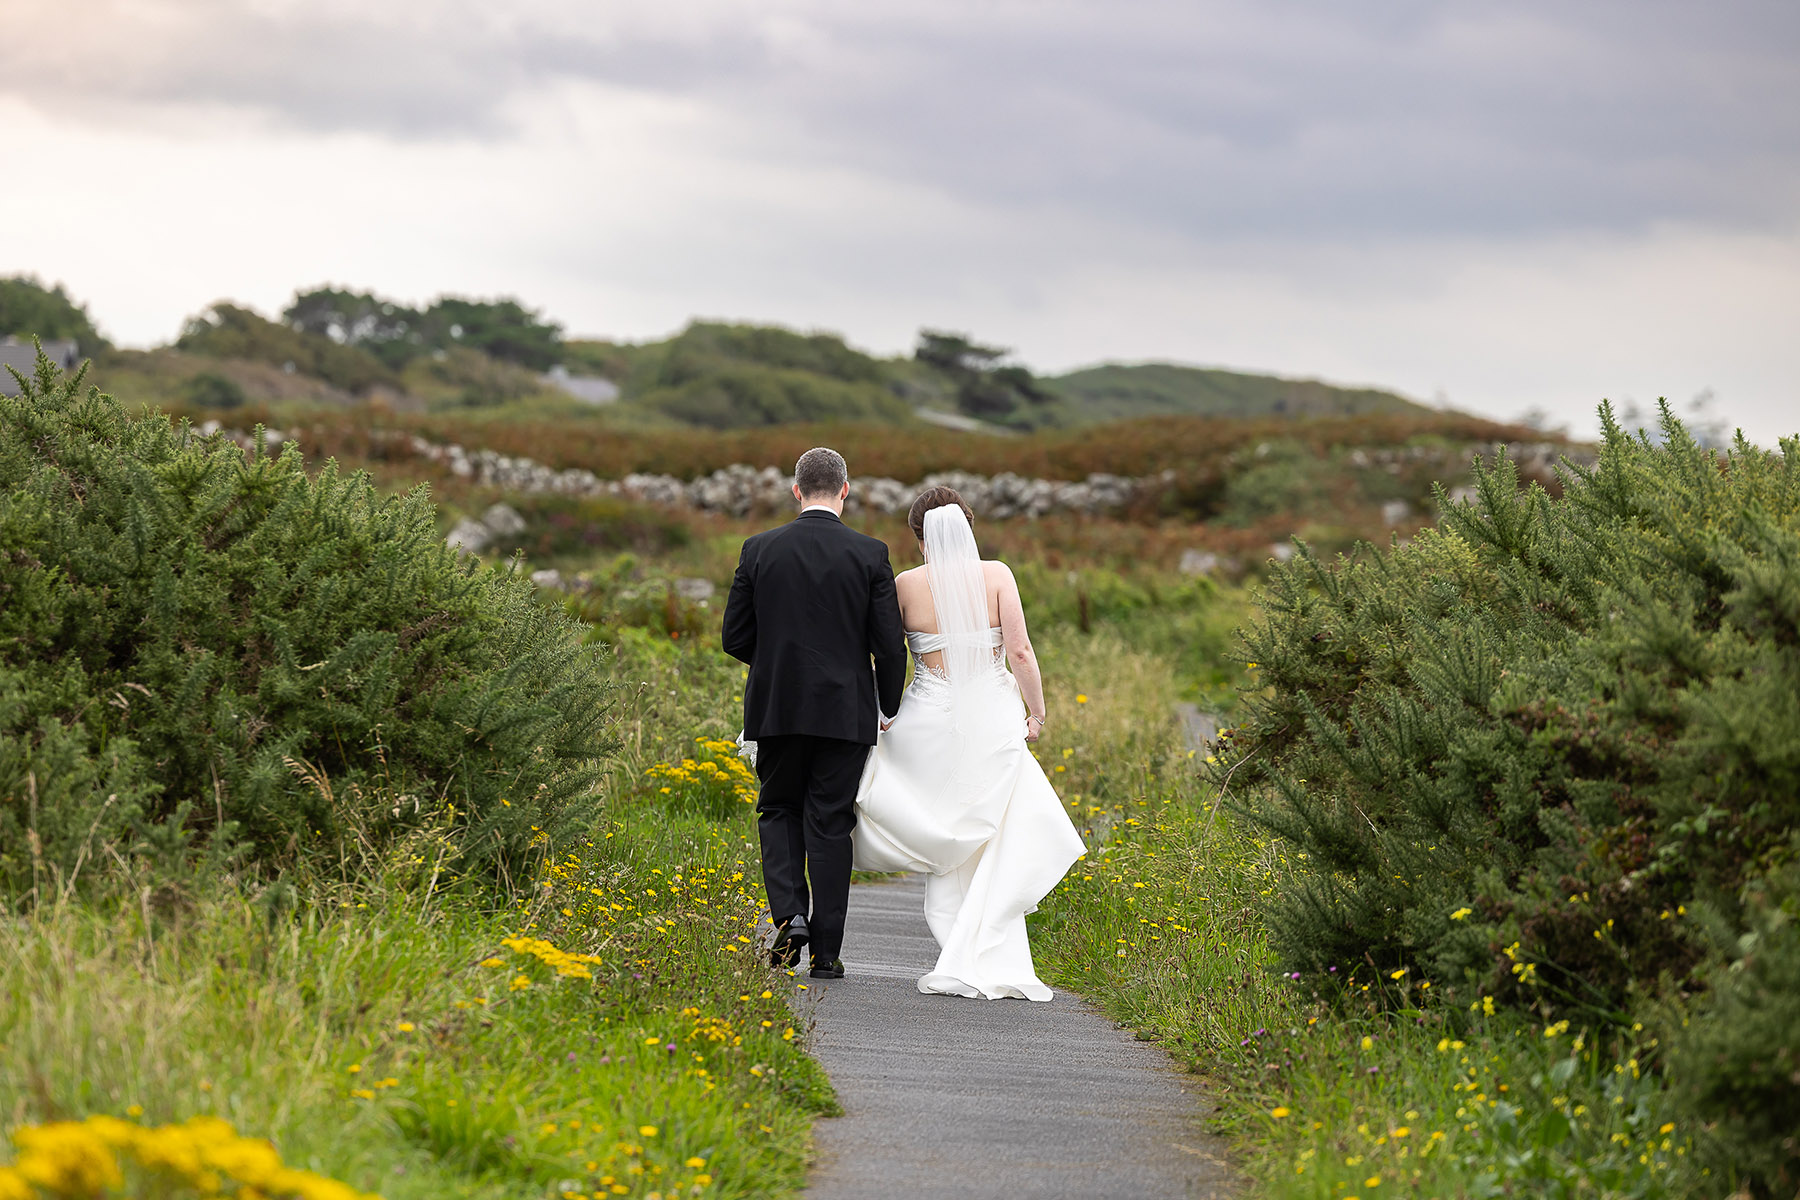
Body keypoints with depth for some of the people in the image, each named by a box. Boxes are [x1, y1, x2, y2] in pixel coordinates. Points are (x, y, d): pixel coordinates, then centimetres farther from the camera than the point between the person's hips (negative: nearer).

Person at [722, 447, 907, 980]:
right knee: (829, 826, 5)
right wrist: (890, 709, 11)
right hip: (845, 711, -1)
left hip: (777, 709, 1)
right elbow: (889, 645, -5)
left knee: (778, 811, 17)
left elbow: (734, 638, 2)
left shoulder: (760, 550, -2)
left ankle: (789, 912, -5)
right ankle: (825, 951, 5)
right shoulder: (870, 554, -5)